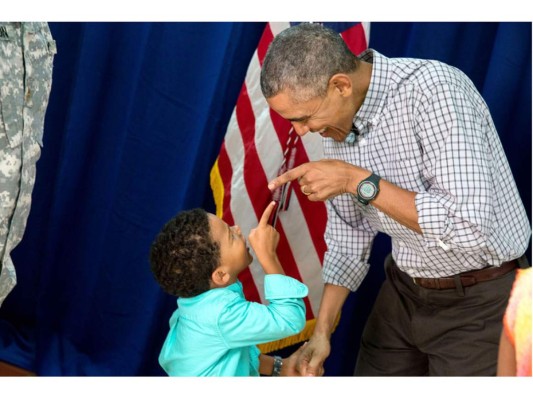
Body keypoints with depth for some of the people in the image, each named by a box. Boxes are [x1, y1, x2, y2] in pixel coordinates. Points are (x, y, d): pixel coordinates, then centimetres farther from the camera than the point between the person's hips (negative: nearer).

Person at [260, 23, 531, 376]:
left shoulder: (434, 90, -27)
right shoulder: (338, 121, -4)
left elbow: (469, 227, -33)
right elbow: (349, 233, 7)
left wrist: (359, 181, -30)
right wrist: (321, 332, 1)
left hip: (479, 298, -7)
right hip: (404, 291, 7)